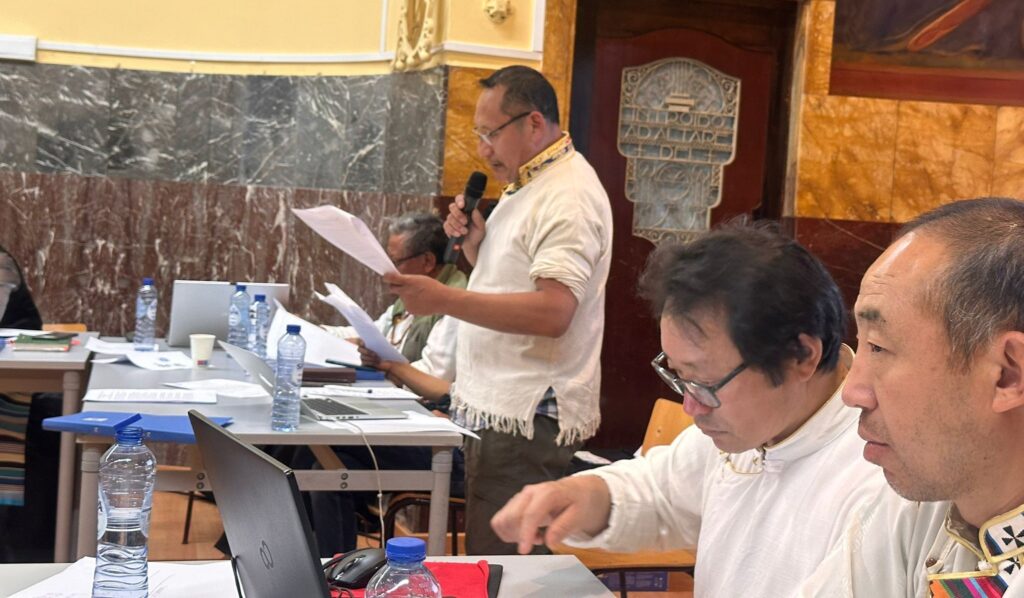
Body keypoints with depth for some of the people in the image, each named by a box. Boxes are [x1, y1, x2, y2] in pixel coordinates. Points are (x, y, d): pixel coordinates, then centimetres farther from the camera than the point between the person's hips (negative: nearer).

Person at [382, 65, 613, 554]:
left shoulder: (568, 196, -15)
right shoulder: (524, 186, 18)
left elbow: (552, 312, -26)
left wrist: (445, 300, -26)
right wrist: (474, 243, 7)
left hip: (525, 420, -10)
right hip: (497, 407, 10)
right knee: (488, 558, 11)